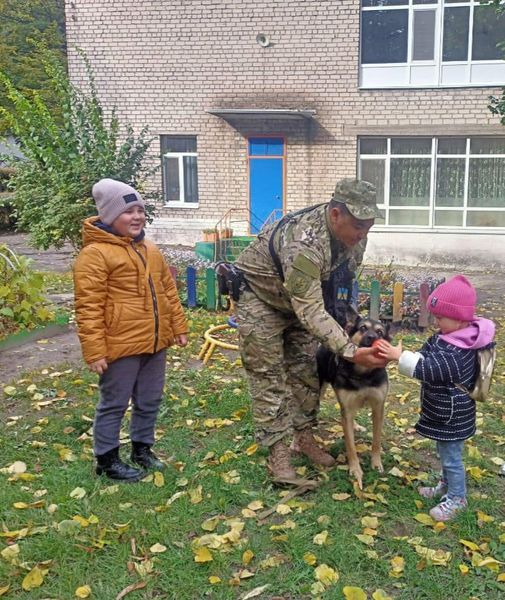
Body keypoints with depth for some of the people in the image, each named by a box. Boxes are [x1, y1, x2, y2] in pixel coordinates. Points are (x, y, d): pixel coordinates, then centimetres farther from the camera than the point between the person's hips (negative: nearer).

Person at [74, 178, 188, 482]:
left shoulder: (150, 249, 13)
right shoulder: (96, 253, -13)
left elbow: (169, 291, 19)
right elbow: (88, 308, -16)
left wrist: (179, 326, 15)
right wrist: (94, 350, -18)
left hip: (154, 343, 8)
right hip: (120, 346, -7)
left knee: (149, 401, 18)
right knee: (114, 404, 6)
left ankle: (142, 448, 36)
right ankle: (107, 459, 22)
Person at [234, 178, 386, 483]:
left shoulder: (353, 234, -16)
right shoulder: (305, 242, -42)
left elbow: (344, 277, 4)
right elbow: (311, 311, -44)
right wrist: (350, 352, -51)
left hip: (301, 297, 8)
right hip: (259, 295, -7)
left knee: (306, 370, 10)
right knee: (269, 376, -5)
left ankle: (304, 437, 23)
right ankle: (278, 452, 3)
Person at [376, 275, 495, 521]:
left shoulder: (456, 352, -32)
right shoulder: (445, 337, 0)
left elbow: (429, 370, -33)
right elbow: (425, 357, 6)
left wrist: (400, 356, -29)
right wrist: (401, 355, -8)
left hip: (452, 417, -10)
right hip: (445, 413, 10)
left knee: (451, 457, 8)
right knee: (444, 453, 27)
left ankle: (456, 498, 25)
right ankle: (446, 485, 45)